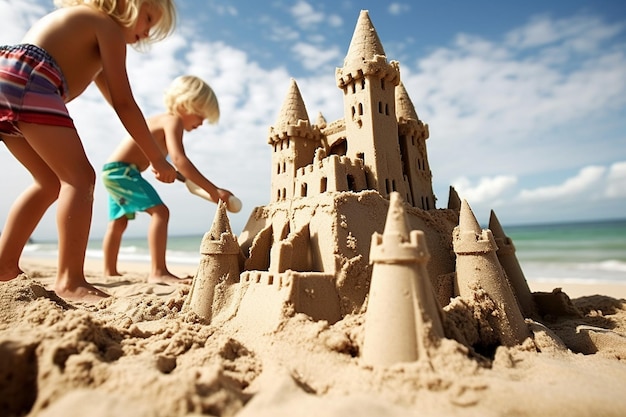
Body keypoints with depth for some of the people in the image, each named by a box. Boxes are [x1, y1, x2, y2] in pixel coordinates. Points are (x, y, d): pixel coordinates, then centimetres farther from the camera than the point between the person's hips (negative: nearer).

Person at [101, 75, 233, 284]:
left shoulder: (163, 120, 13)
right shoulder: (173, 120, -18)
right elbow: (179, 160, -32)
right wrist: (213, 190, -36)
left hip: (113, 171, 11)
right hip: (121, 169, -11)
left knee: (118, 223, 20)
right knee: (159, 211, -21)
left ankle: (110, 270, 34)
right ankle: (158, 272, -25)